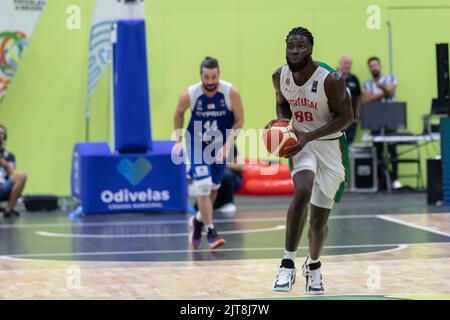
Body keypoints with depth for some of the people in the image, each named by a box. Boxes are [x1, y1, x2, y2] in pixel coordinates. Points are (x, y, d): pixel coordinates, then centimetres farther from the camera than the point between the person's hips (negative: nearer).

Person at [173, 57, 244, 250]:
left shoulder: (231, 93, -21)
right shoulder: (190, 94, -20)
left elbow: (239, 121, -11)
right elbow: (179, 114, 1)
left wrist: (228, 145, -21)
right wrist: (179, 140, 3)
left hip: (221, 145, 2)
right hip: (197, 145, -2)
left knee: (213, 188, 14)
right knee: (203, 186, -16)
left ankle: (199, 220, 39)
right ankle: (210, 232, -9)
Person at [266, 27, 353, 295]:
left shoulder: (331, 79, -22)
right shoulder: (280, 76, -8)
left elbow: (346, 117, -16)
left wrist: (309, 136, -25)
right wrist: (282, 121, -11)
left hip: (329, 145, -2)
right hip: (301, 142, 2)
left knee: (319, 221, 6)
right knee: (303, 191, -31)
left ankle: (313, 265, 38)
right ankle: (288, 263, -24)